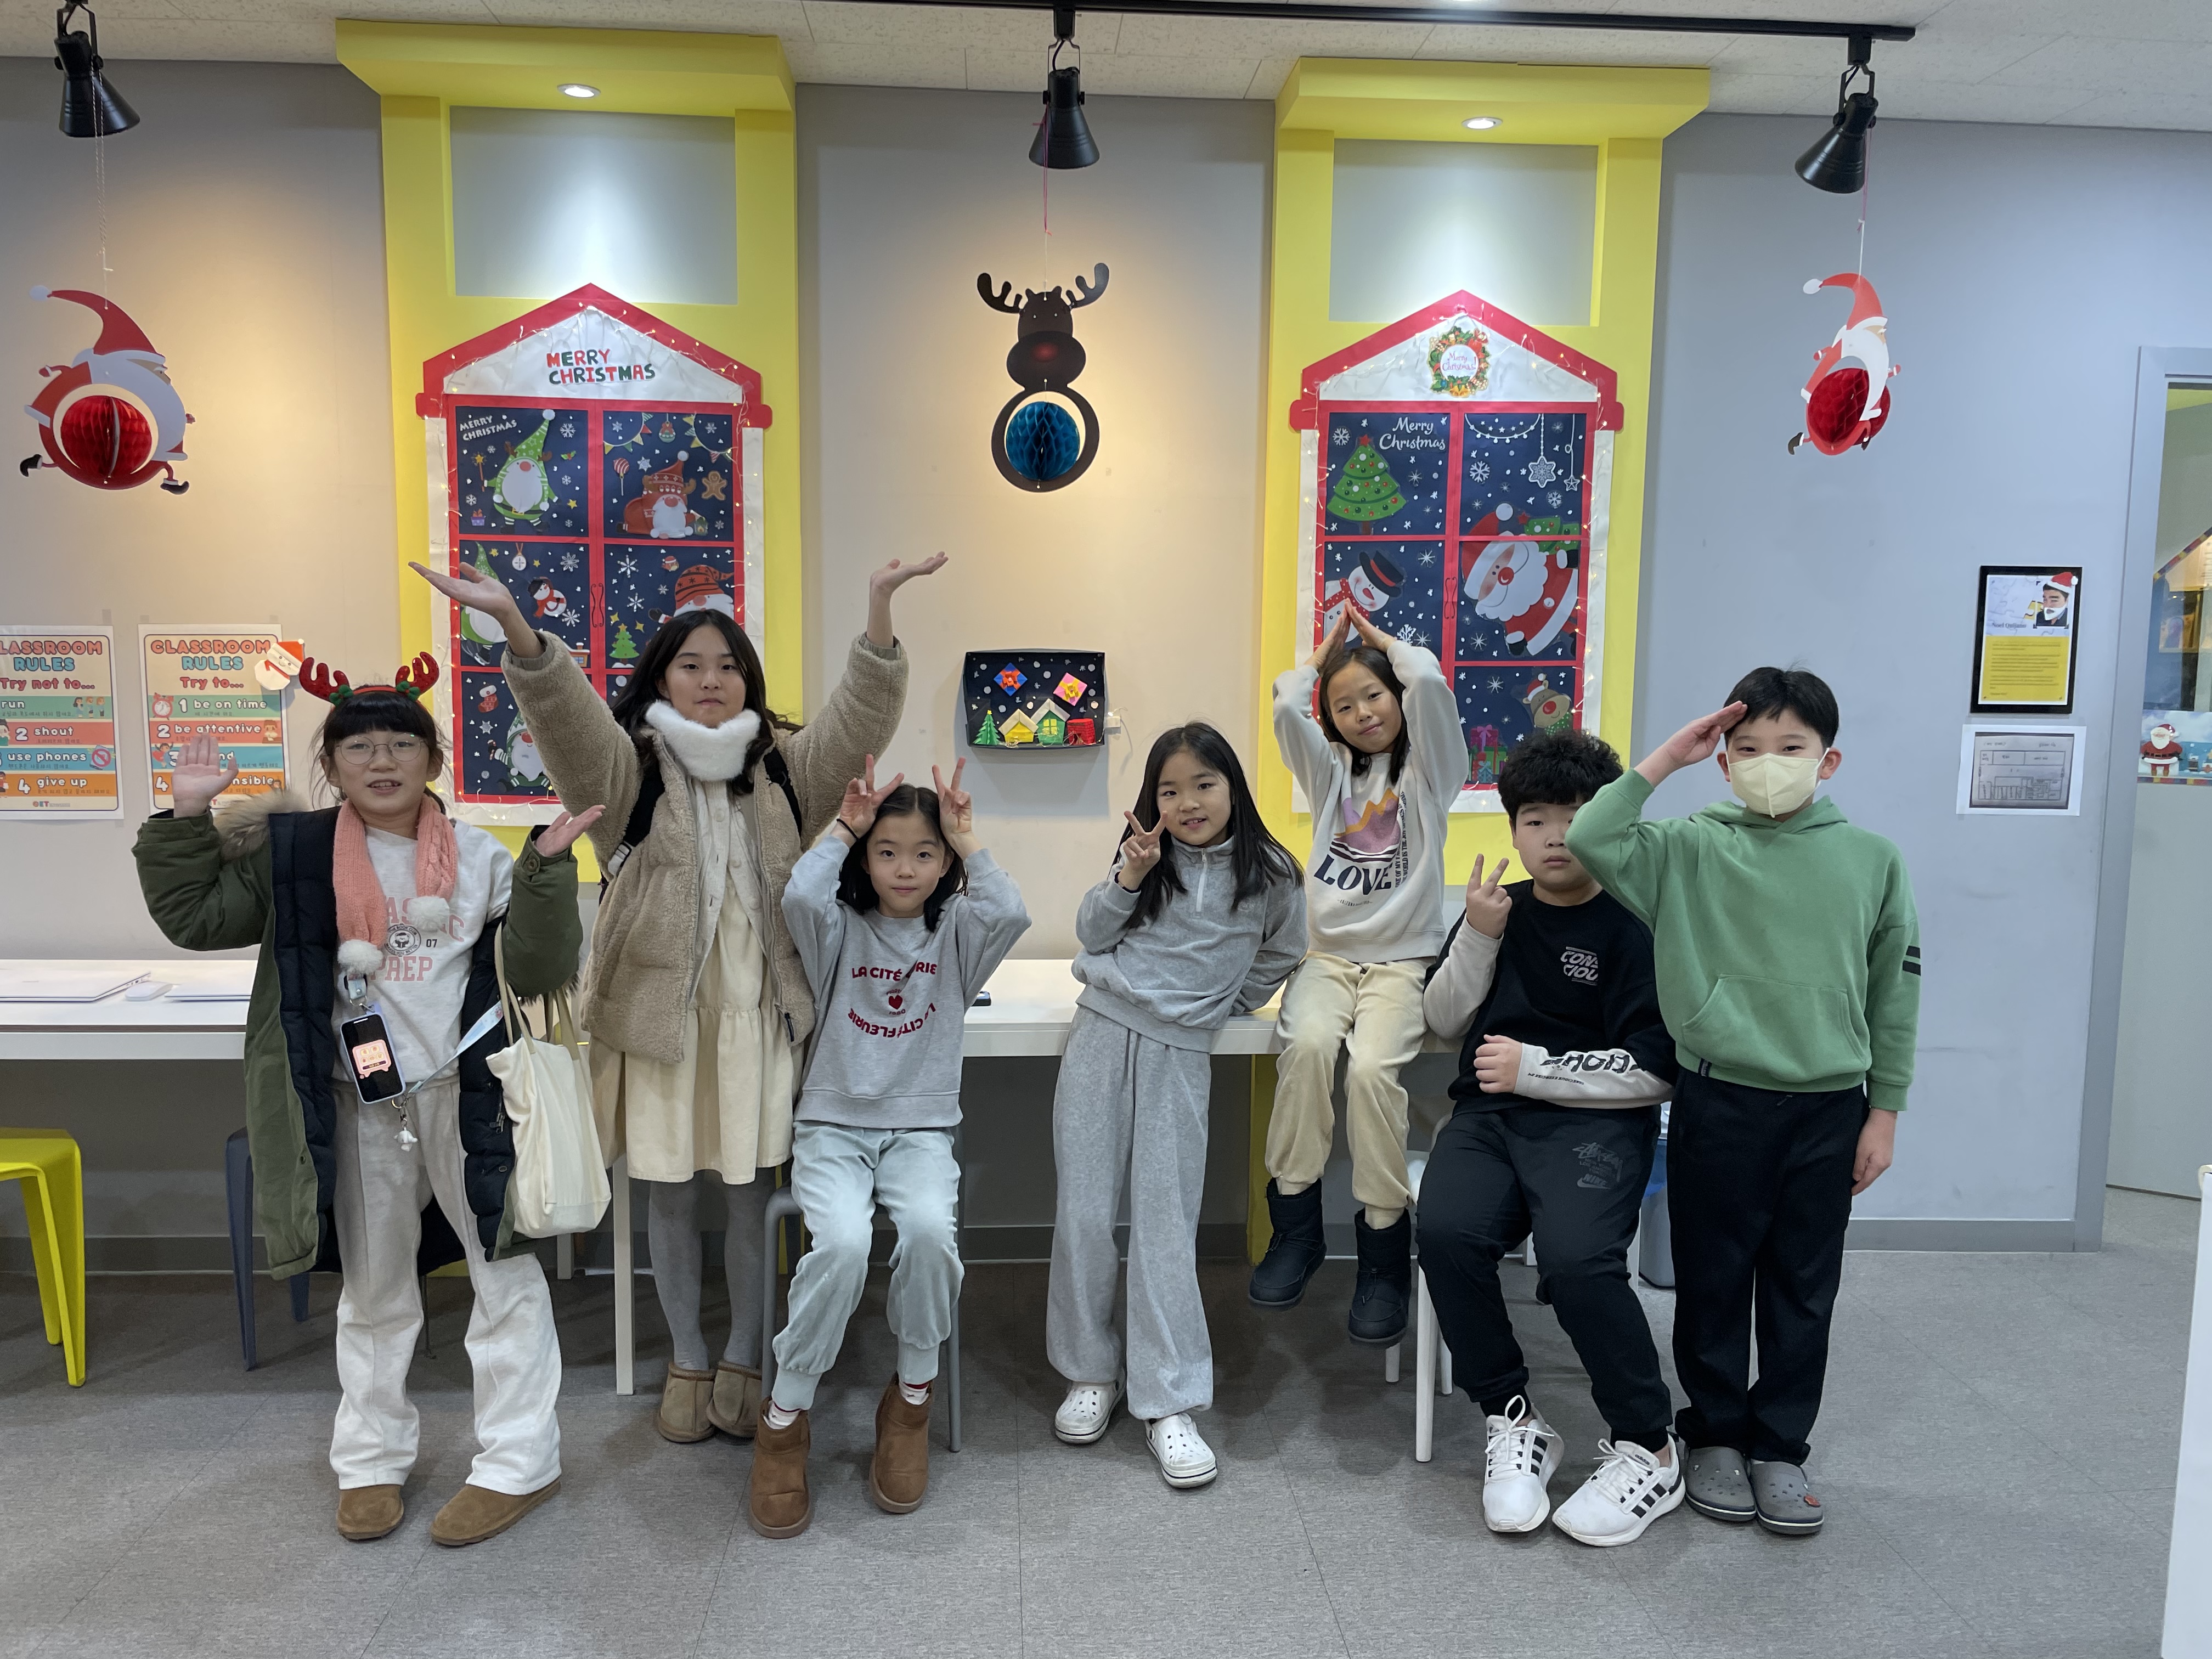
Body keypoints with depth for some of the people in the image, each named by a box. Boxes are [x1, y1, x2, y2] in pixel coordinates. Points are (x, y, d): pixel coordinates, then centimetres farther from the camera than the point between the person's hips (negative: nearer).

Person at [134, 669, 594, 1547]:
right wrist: (188, 818, -7)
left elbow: (537, 971, -7)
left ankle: (518, 1461, 16)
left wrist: (548, 867, -19)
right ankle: (370, 1461, 32)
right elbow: (194, 916, 2)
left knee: (503, 1271, 3)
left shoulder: (480, 858, -3)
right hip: (360, 1103, 2)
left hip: (465, 1094, -2)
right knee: (373, 1284, 17)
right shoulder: (293, 853, 2)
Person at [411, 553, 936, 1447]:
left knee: (749, 1195, 10)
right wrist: (514, 626, -39)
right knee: (669, 1198, 11)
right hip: (658, 1013, -1)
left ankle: (742, 1359, 29)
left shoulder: (782, 768, 6)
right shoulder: (629, 768, -1)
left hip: (759, 1013, 1)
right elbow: (567, 715, -20)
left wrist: (878, 612, -23)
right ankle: (687, 1362, 31)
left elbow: (857, 720, -8)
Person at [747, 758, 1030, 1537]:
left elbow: (1011, 913, -17)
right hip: (832, 1127, 0)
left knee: (929, 1229, -31)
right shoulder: (840, 929, 3)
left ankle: (912, 1394, -6)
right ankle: (785, 1415, -8)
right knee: (843, 1242, -30)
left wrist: (967, 840, -8)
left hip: (921, 1130, 1)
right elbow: (798, 896, -20)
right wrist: (843, 827, -7)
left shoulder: (954, 932, 6)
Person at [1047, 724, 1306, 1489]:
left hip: (1180, 1052, -2)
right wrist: (1129, 877, -6)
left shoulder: (1270, 875, 1)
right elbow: (1090, 935, 8)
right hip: (1101, 1032, 2)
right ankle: (1091, 1373, 19)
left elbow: (1281, 956, 16)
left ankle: (1169, 1403, 7)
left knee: (1166, 1226, -2)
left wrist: (1219, 1006, 11)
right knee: (1083, 1215, 3)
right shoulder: (1148, 854, 7)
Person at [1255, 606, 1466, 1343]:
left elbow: (1429, 683, -9)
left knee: (1372, 1065, -30)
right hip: (1325, 953, 2)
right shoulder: (1331, 773, 19)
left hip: (1401, 959, -2)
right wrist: (1325, 651, 16)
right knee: (1308, 1043, -30)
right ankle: (1295, 1227, -17)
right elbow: (1287, 708, 1)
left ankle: (1384, 1252, -16)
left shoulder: (1428, 770, 9)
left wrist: (1381, 639, 10)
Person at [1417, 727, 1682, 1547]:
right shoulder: (1501, 909, 15)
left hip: (1596, 1122, -4)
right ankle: (1513, 1420, -6)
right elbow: (1443, 1021, 13)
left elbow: (1654, 1072, -5)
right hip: (1491, 1114, 4)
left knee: (1577, 1257, -32)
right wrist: (1479, 935, -1)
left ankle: (1648, 1450, -7)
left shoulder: (1631, 927, -1)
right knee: (1446, 1231, -27)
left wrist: (1531, 1067, -9)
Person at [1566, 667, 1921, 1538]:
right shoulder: (1691, 849, -3)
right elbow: (1590, 840, -19)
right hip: (1720, 1101, -1)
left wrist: (1883, 1113, 6)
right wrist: (1666, 757, -13)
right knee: (1712, 1281, 10)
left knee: (1803, 1291, 12)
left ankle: (1780, 1449, 28)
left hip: (1829, 1110, 2)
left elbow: (1894, 992, 7)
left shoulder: (1872, 860, 2)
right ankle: (1716, 1436, 28)